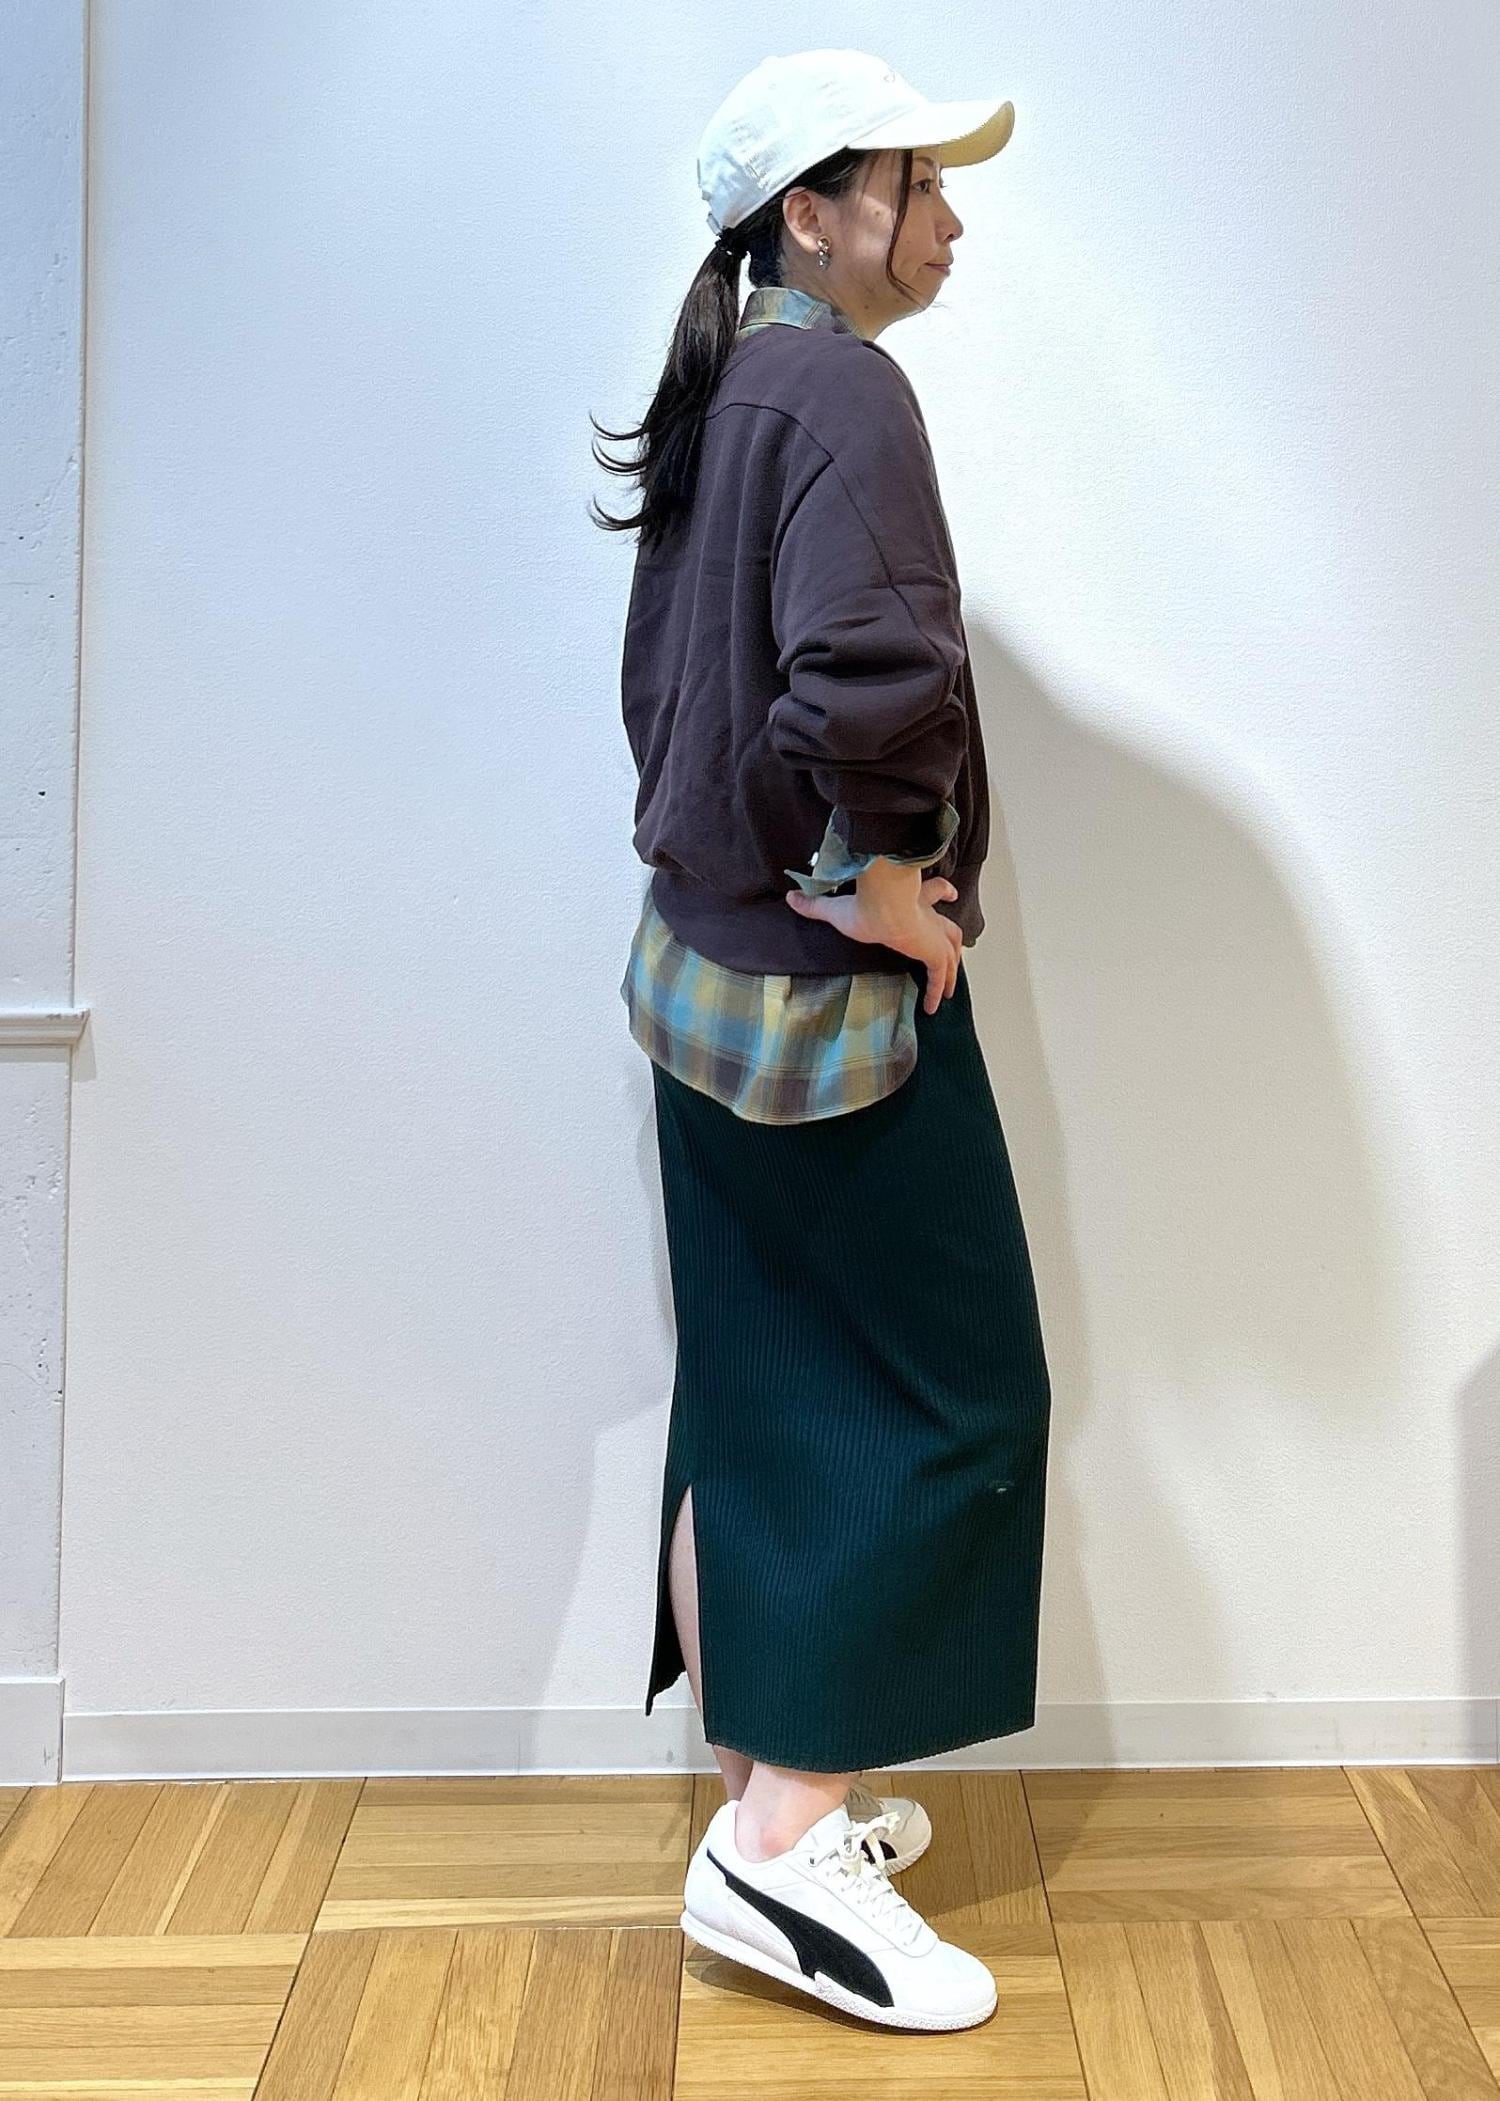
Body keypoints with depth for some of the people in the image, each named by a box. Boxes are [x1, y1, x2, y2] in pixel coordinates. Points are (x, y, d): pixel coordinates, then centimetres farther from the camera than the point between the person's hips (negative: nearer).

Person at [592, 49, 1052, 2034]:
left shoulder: (724, 400, 15)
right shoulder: (843, 392, -14)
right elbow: (868, 669, -32)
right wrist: (887, 882, -18)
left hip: (713, 972, 9)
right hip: (831, 992, -9)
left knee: (758, 1401, 14)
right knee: (941, 1394, 0)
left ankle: (767, 1784, 28)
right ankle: (784, 1840, 6)